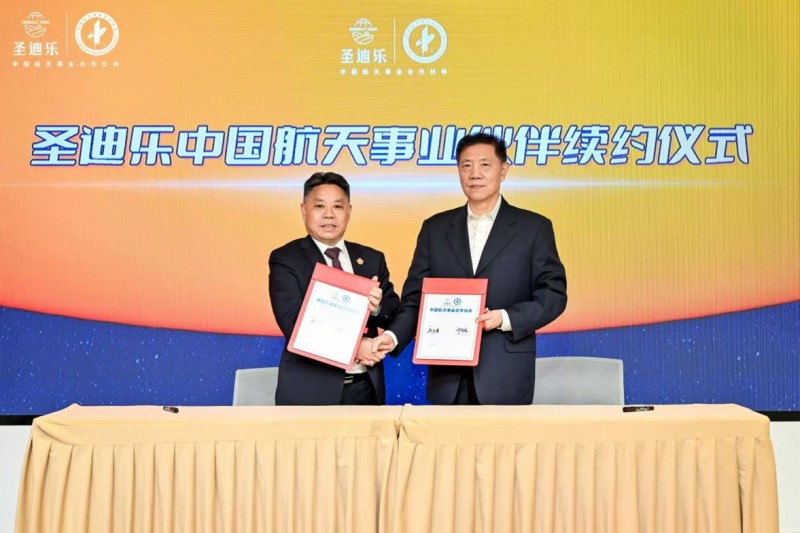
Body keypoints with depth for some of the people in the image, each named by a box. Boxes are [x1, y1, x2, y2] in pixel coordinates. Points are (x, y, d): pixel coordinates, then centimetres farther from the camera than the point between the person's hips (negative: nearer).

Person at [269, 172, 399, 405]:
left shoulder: (372, 259, 9)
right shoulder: (285, 260, -3)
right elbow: (292, 323, -13)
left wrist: (377, 306, -16)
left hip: (366, 387, 4)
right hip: (311, 390, -4)